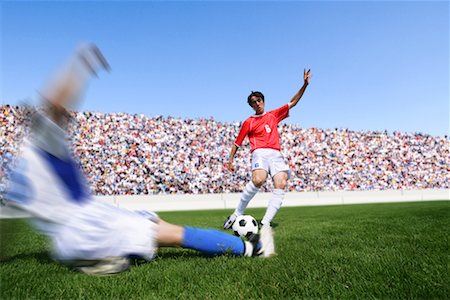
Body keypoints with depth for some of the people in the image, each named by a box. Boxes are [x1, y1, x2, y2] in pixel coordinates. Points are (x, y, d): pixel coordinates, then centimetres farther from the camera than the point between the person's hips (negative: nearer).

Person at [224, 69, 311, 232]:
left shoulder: (274, 115, 23)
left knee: (281, 184, -22)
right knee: (258, 180, -33)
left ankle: (265, 224, -24)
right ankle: (237, 214, -18)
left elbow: (293, 102, 25)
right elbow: (237, 143, 18)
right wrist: (230, 160, 12)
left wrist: (304, 85, 16)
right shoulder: (248, 122, 15)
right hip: (260, 153, -3)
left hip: (276, 154, 4)